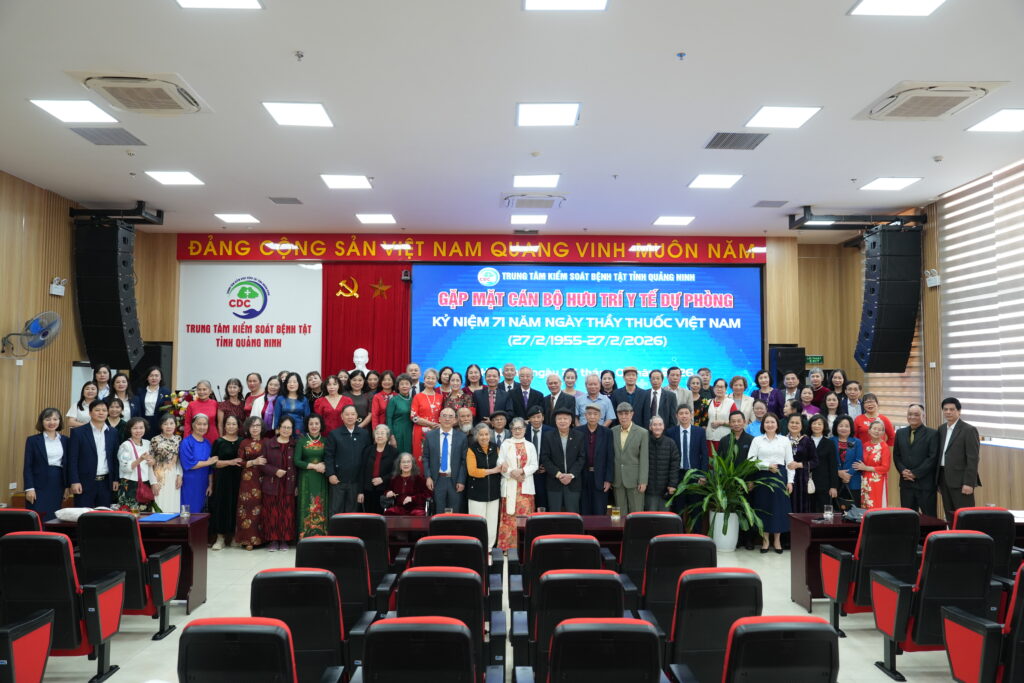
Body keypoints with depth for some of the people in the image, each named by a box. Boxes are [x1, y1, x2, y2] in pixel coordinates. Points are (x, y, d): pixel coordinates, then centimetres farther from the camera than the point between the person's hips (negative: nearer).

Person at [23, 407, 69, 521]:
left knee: (53, 519, 5)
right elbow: (28, 466, -3)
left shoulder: (65, 440, 9)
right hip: (39, 485, -3)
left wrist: (67, 486, 7)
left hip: (58, 484, 3)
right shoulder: (33, 440, 0)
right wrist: (29, 488, -10)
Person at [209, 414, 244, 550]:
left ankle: (234, 536, 13)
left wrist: (243, 462, -3)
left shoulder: (242, 441, 10)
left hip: (238, 479, 2)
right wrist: (231, 462, -15)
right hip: (222, 479, -2)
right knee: (222, 505, -3)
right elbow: (214, 463, -3)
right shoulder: (219, 442, 4)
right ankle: (220, 538, 3)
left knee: (236, 505, 1)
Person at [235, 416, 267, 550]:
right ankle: (249, 539, 0)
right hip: (248, 479, -1)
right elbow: (239, 463, 2)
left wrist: (265, 463, -7)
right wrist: (254, 462, -10)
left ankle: (261, 537, 9)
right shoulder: (244, 443, 7)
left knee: (262, 508, 0)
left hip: (263, 479, 1)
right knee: (249, 507, -6)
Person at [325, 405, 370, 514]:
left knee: (351, 511, 9)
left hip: (356, 481, 2)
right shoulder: (334, 434, 1)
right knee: (335, 511, 4)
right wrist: (330, 474, -12)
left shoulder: (364, 434, 5)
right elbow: (328, 456, -2)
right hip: (338, 479, -2)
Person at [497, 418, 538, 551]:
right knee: (509, 516, -1)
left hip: (525, 486, 1)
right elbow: (500, 464, 0)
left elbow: (534, 465, 3)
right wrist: (512, 473, -13)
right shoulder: (505, 444, 8)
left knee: (524, 515, -2)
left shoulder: (530, 446, 10)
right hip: (509, 485, -1)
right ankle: (507, 546, 4)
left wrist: (522, 471, -12)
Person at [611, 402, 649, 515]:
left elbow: (644, 459, -6)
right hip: (617, 479, 3)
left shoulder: (642, 433, -4)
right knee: (620, 514, 8)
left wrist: (643, 481, -10)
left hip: (634, 479, -3)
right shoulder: (612, 431, 6)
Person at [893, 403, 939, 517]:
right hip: (906, 483, 4)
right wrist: (902, 470, -5)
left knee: (929, 516, 0)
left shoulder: (932, 434, -2)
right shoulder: (900, 433, 13)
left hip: (925, 482, -4)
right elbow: (896, 455, 13)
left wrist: (915, 473, -12)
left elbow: (933, 458, -8)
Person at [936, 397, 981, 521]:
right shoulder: (941, 429, 13)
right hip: (944, 479, 6)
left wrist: (969, 483, -17)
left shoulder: (969, 430, -8)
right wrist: (939, 481, 12)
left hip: (961, 481, -6)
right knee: (950, 517, 9)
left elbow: (973, 459, -12)